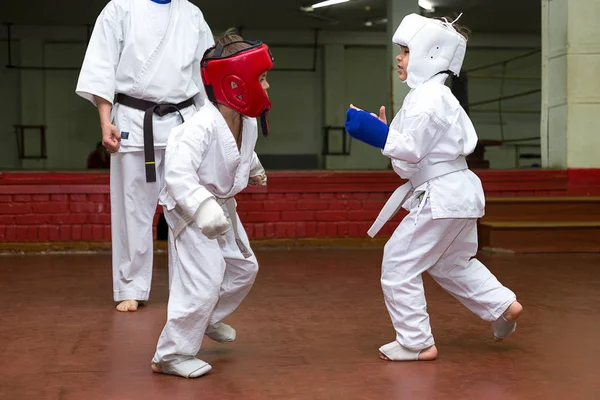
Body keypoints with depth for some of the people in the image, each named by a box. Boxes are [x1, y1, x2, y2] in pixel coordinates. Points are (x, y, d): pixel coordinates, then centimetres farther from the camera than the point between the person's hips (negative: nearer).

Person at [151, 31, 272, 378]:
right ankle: (172, 354, 0)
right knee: (204, 279, -16)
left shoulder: (248, 122, -4)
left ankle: (208, 319, 45)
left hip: (222, 206, 9)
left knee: (243, 268, 21)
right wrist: (203, 208, -53)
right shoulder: (202, 126, -32)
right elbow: (177, 172, -42)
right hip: (190, 210, -9)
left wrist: (255, 169, 39)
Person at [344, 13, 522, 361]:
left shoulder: (428, 98, -18)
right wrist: (384, 130, 8)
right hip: (457, 193, 11)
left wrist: (376, 133, -23)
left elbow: (412, 149, -23)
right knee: (451, 264, 27)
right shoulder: (434, 95, 15)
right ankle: (503, 305, 28)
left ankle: (417, 343, 5)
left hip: (442, 198, -11)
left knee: (399, 266, -2)